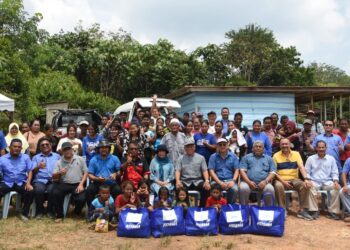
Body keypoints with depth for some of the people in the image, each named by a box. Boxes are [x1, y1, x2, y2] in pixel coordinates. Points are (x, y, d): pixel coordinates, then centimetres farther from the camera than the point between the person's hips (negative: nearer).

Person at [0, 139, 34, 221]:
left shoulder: (26, 157, 7)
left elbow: (30, 171, 1)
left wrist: (28, 183, -14)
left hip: (21, 183, 0)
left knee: (31, 191, -27)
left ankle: (24, 213, -8)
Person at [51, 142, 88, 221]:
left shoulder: (80, 159, 7)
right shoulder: (59, 162, 8)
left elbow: (85, 172, 7)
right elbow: (53, 177, 3)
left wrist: (81, 184, -7)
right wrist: (59, 173, -21)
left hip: (77, 184, -1)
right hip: (64, 184, 1)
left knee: (81, 199, -25)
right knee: (55, 193, -30)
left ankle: (77, 213, 12)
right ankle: (59, 215, -8)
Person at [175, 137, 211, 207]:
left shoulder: (200, 158, 13)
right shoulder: (181, 158, 13)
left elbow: (205, 171, 6)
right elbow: (177, 171, 3)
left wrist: (207, 181, -14)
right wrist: (178, 181, -18)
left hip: (198, 181, 1)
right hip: (185, 182, 0)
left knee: (207, 188, -30)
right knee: (178, 189, -33)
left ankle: (202, 207, -13)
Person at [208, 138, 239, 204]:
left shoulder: (233, 156, 13)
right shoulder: (213, 157, 10)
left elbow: (237, 170, 9)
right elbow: (211, 171, 1)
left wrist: (233, 181, -11)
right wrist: (220, 183, -13)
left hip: (230, 180, 1)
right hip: (217, 181, -1)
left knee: (235, 189, -33)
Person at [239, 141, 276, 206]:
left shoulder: (268, 158, 22)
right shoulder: (247, 157, 19)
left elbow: (273, 172, 10)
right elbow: (242, 171, 7)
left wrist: (265, 181, -9)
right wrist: (249, 182, -10)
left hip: (263, 183, 1)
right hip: (249, 182, 0)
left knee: (270, 189, -32)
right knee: (243, 188, -33)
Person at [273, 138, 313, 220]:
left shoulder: (296, 154, 8)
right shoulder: (276, 156, 2)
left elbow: (301, 167, -5)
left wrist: (306, 179, -21)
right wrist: (283, 181, -16)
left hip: (294, 180, 2)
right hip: (281, 180, -2)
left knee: (305, 185, -26)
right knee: (278, 186, -36)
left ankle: (302, 210, -16)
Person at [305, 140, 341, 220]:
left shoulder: (331, 158, 12)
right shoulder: (310, 159, 9)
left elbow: (334, 172, 12)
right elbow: (306, 172, 7)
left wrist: (336, 181, -8)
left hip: (327, 182, 2)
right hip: (315, 181, -1)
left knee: (337, 187, -29)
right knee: (310, 187, -35)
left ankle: (333, 211, -19)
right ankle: (314, 211, -24)